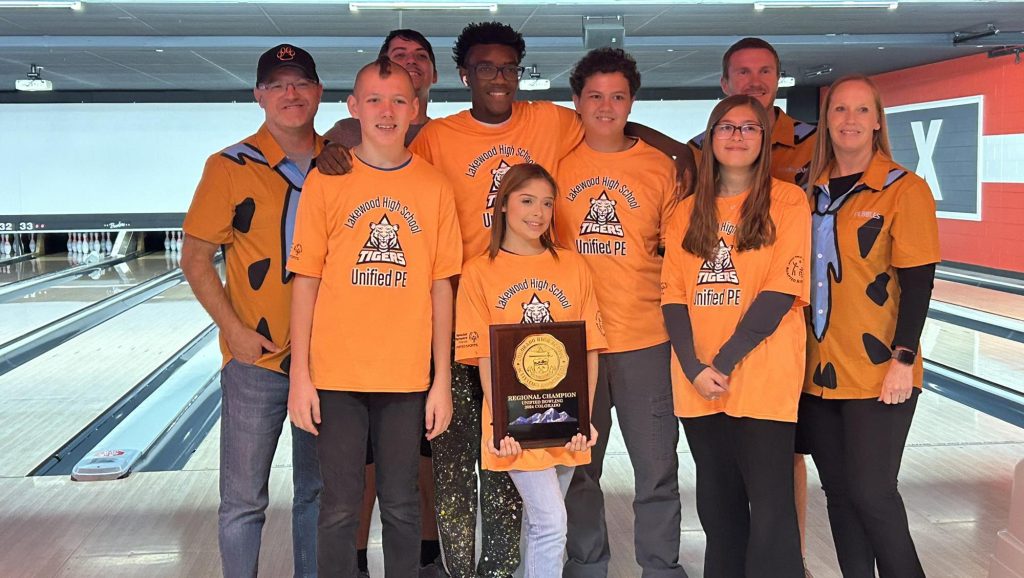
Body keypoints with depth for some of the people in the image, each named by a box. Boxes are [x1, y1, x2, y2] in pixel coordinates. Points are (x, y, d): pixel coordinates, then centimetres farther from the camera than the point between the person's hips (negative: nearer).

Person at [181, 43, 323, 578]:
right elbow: (196, 259, -4)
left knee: (318, 492, 16)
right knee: (243, 500, 5)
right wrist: (235, 329, -12)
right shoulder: (232, 167, -6)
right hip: (256, 357, -3)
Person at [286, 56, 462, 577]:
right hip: (336, 375, -1)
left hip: (407, 377, 1)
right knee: (339, 508, 7)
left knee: (402, 506, 11)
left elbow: (441, 287, 3)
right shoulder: (326, 181, -1)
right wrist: (300, 376, -4)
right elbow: (306, 281, 0)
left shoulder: (434, 188, 2)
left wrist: (442, 380, 1)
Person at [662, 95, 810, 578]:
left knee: (770, 505, -3)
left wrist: (724, 362, -14)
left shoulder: (787, 201, -2)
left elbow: (781, 292, -10)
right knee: (717, 503, 13)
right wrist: (694, 367, -9)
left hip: (763, 380, -4)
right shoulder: (688, 212, 11)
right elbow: (673, 295, 5)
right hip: (698, 385, 4)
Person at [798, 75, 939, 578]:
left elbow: (918, 282, -9)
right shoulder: (812, 191, 8)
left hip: (877, 372, -5)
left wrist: (904, 359, -15)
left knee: (871, 492, -4)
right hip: (818, 369, 5)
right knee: (838, 492, 11)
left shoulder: (904, 190, -6)